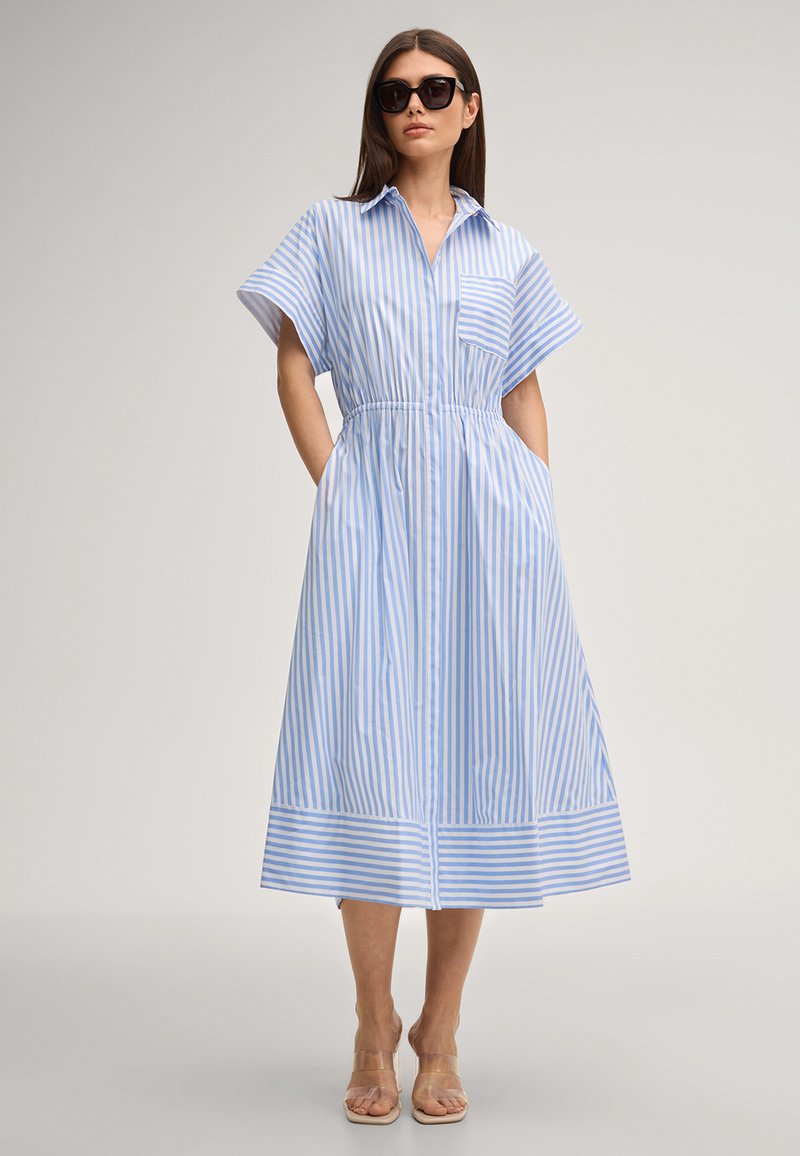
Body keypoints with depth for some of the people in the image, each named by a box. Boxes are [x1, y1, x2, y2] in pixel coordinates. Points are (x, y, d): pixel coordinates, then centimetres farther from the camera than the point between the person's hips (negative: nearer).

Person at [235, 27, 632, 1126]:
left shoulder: (508, 250, 16)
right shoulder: (331, 231, 12)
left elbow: (526, 395, 16)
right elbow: (294, 369, 7)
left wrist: (540, 508, 4)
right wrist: (335, 487, -4)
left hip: (491, 512, 2)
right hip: (374, 512, -1)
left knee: (479, 755, 0)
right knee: (371, 757, -5)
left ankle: (441, 1028, 12)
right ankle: (374, 1023, 10)